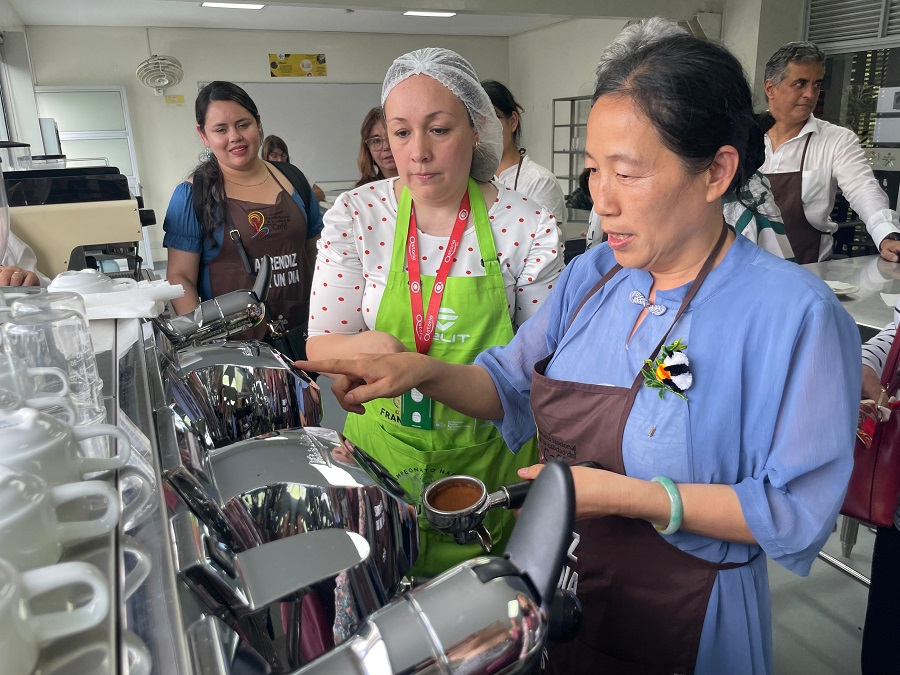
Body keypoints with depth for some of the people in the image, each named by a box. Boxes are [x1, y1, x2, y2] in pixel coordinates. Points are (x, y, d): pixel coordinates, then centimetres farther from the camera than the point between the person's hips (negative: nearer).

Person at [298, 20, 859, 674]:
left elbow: (798, 509, -20)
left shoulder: (792, 314, -23)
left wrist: (629, 496, -28)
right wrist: (422, 371, -16)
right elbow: (513, 386, 1)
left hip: (679, 620, -5)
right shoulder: (593, 273, -4)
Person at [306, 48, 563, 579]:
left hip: (489, 454, 0)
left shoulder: (529, 226, -13)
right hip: (382, 451, 1)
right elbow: (319, 346, -8)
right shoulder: (357, 215, -10)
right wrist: (366, 346, -29)